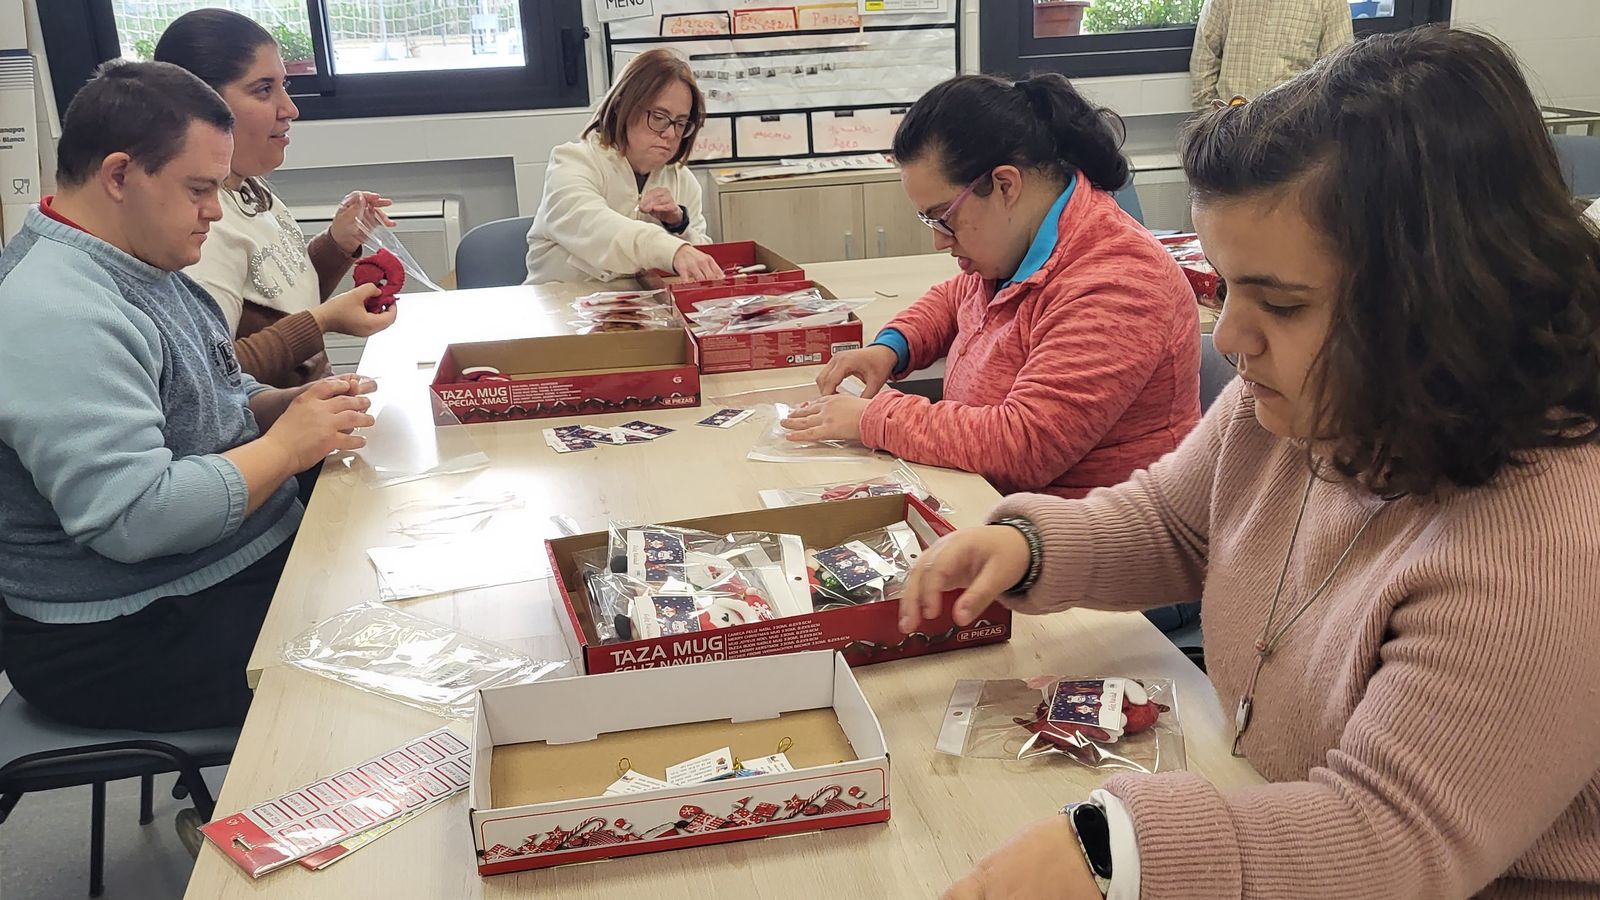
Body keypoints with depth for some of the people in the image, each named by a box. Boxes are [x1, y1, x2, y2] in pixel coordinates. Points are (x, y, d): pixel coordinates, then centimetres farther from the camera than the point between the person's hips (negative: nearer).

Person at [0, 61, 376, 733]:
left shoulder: (144, 265, 9)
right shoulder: (54, 314, -24)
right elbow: (131, 518, -31)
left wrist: (285, 405, 0)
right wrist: (285, 447, -21)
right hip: (129, 641, -10)